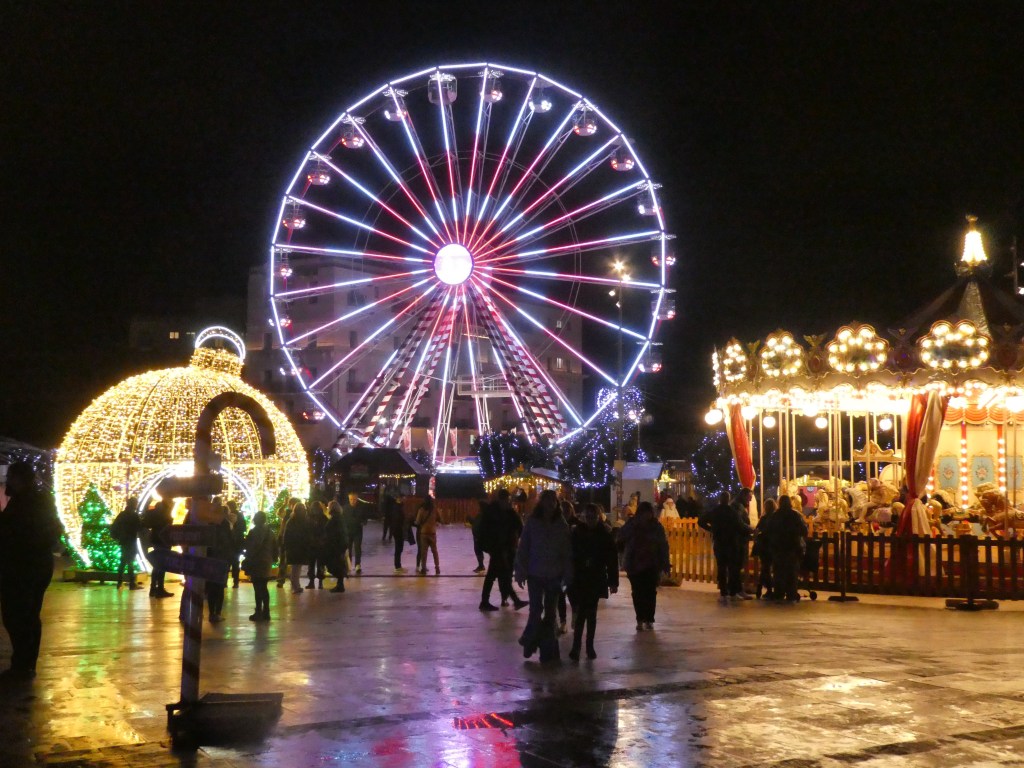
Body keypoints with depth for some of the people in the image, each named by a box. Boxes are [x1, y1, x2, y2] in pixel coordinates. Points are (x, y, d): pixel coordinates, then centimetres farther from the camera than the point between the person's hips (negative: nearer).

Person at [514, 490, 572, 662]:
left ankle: (548, 650, 19)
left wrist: (568, 575, -5)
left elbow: (567, 552, -1)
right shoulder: (532, 523, -4)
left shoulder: (562, 525, -1)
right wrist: (521, 573, -6)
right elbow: (522, 549, -3)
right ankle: (530, 641, 17)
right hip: (535, 574, -2)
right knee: (536, 609, -7)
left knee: (550, 612, 9)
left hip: (554, 576, 2)